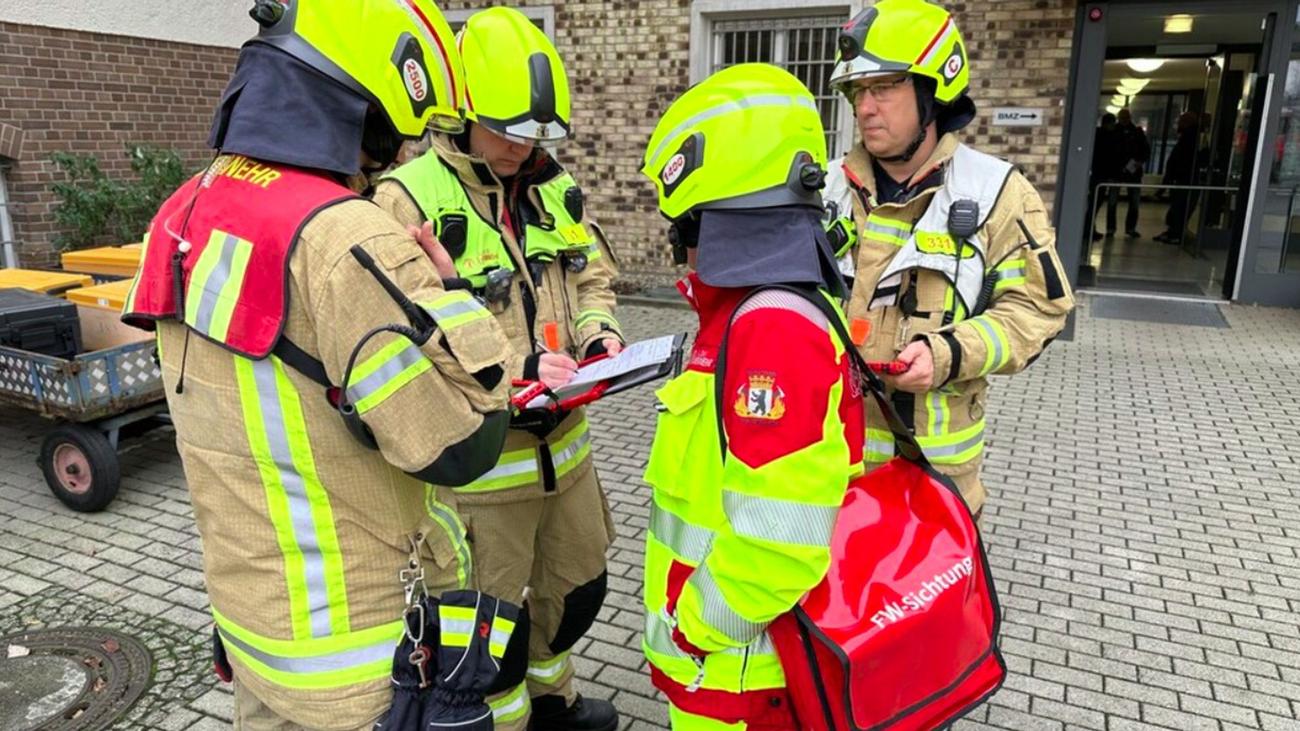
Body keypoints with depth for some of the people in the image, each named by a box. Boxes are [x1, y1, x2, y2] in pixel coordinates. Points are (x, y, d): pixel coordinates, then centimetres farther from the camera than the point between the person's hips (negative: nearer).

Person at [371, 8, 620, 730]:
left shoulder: (555, 188, 4)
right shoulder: (408, 200, -17)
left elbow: (592, 278, 15)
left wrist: (600, 334, -5)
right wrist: (518, 365, -26)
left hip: (563, 441, 7)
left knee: (577, 587, 25)